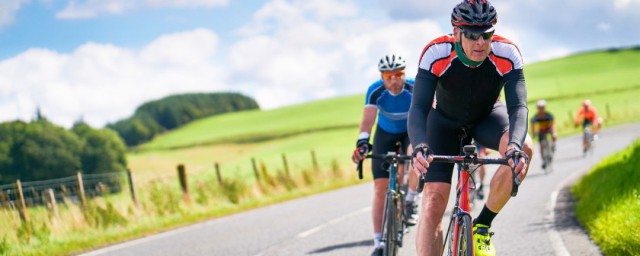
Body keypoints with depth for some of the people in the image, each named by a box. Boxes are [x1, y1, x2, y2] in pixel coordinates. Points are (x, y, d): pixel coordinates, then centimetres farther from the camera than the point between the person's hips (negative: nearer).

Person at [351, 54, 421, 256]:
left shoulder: (415, 89, -29)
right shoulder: (375, 91, -27)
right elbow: (368, 119, -38)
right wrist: (362, 143, -56)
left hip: (411, 131, -1)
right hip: (386, 133, 1)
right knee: (380, 188, -8)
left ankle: (410, 201, -5)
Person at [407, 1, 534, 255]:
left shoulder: (507, 54, -30)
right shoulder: (436, 53, -32)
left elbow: (518, 107, -38)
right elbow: (418, 108, -39)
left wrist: (515, 146, -59)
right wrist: (420, 146, -59)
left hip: (487, 117, 1)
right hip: (445, 121, -1)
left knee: (524, 149, -32)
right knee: (433, 203, -17)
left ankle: (482, 226, -12)